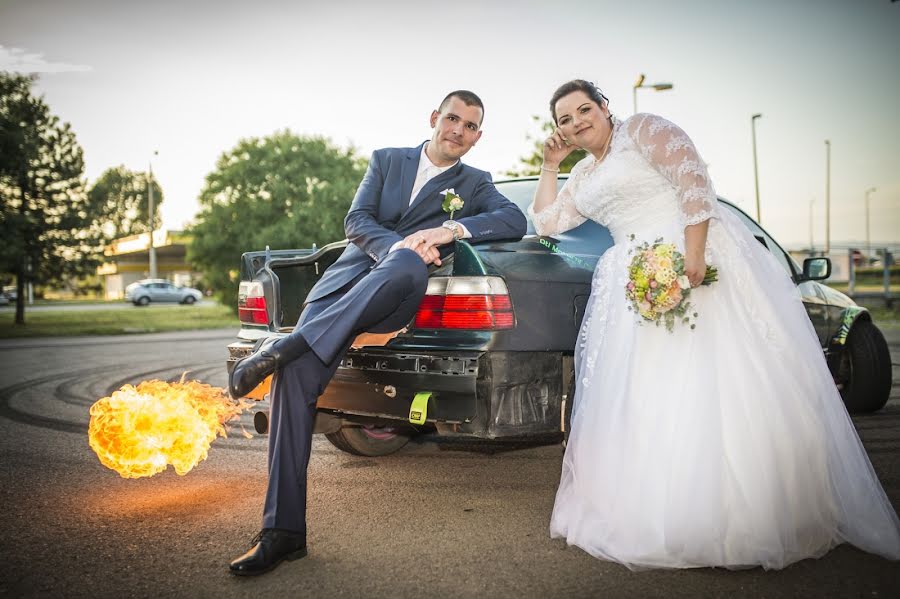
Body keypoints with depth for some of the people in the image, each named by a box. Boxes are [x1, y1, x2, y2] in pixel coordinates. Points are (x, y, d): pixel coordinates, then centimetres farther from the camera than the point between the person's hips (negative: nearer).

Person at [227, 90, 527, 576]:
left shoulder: (475, 184, 20)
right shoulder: (386, 160, 23)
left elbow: (515, 221, 1)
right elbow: (356, 220, 9)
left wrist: (451, 229, -15)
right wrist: (397, 243, -13)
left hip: (396, 295, -2)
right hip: (349, 276, 2)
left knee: (408, 266, -40)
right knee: (295, 375, -23)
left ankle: (283, 348, -37)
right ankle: (283, 530, -19)